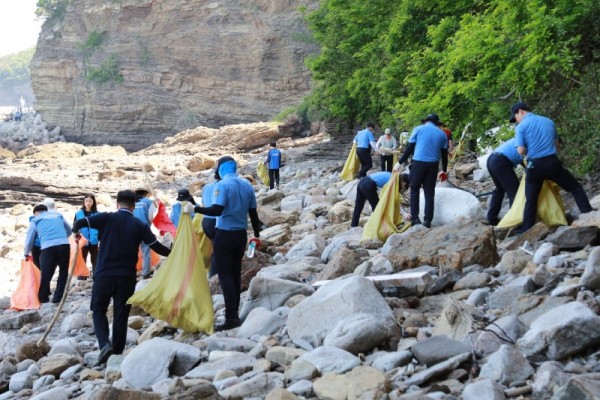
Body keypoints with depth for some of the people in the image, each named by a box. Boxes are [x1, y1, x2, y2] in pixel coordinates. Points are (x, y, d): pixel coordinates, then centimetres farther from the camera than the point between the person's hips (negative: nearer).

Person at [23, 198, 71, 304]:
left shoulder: (35, 220, 18)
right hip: (64, 245, 2)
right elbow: (69, 231, 38)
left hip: (47, 248, -2)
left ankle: (43, 298, 17)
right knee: (63, 272, 15)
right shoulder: (59, 216, 25)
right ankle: (57, 298, 15)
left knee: (46, 274, 8)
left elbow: (29, 239, 21)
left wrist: (26, 254, 35)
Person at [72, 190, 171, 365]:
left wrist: (76, 232, 12)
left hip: (104, 274, -1)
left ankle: (105, 344, -9)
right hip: (127, 276, 1)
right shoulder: (140, 226, 1)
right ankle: (117, 353, 13)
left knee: (99, 310, 12)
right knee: (121, 315, 11)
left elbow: (79, 223, -11)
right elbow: (157, 247, 0)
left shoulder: (107, 218, -3)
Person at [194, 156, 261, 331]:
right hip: (241, 234, 6)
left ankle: (231, 317, -11)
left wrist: (196, 209, -20)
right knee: (235, 273, 14)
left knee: (225, 274, -4)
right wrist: (257, 233, 20)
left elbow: (217, 210, -24)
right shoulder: (247, 185, 7)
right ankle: (235, 311, 19)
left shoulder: (222, 185, -13)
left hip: (225, 234, -6)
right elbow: (253, 212, 10)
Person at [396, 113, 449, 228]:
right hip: (433, 165, 2)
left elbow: (410, 148, 2)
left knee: (414, 190, 9)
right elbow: (444, 154, 16)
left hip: (418, 163, -2)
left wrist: (400, 162, 8)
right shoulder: (442, 134, 13)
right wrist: (444, 170, 26)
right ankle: (428, 221, 5)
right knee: (429, 193, 7)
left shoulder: (418, 129, 5)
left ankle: (415, 218, 3)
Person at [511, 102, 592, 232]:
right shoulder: (549, 121, 13)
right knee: (576, 188, 14)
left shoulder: (521, 127, -2)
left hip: (534, 166, -2)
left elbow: (521, 151, -10)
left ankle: (526, 231, 8)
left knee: (530, 201, 8)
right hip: (552, 162, 2)